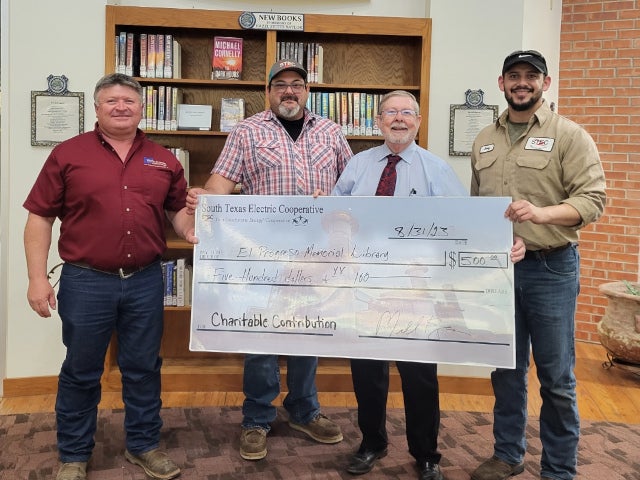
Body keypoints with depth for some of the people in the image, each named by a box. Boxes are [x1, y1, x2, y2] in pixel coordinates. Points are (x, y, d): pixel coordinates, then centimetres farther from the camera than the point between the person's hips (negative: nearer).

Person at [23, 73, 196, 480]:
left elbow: (179, 208, 16)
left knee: (143, 368, 13)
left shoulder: (163, 160, 7)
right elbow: (40, 217, -1)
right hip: (86, 281, -2)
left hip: (146, 281, 3)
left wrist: (191, 229, -7)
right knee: (81, 372, 10)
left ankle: (144, 446, 30)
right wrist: (37, 278, -7)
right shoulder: (67, 154, -1)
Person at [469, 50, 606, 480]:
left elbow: (593, 199, -10)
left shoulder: (569, 135, -3)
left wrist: (542, 213, -25)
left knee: (556, 377, 4)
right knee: (506, 369, 15)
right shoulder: (485, 140, 13)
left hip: (551, 268, -4)